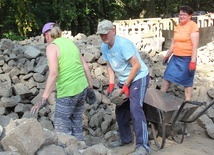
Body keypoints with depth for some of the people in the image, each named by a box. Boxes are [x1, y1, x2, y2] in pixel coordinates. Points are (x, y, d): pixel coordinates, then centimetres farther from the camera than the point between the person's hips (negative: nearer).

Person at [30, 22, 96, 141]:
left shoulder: (52, 47, -8)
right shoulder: (69, 42, 13)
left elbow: (54, 73, -21)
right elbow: (85, 66, 13)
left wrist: (44, 98, -22)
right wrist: (90, 87, 20)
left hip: (68, 91, -7)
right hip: (82, 88, 8)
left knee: (61, 125, 3)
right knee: (76, 122, 17)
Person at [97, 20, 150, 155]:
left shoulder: (123, 44, -25)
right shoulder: (104, 47, 0)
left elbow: (136, 65, -25)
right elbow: (110, 66, 10)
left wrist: (126, 85, -21)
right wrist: (111, 84, -4)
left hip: (138, 77, -9)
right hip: (124, 80, 9)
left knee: (135, 108, -23)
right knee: (120, 110, 12)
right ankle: (125, 138, 30)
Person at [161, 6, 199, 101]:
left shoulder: (193, 26, -12)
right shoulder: (178, 26, 10)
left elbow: (195, 45, -17)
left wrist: (193, 61, -22)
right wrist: (167, 56, 20)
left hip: (187, 59, -7)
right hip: (175, 57, 7)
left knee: (187, 81, 3)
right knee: (167, 77, 9)